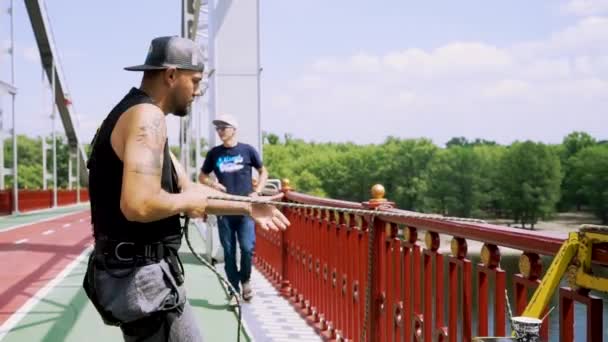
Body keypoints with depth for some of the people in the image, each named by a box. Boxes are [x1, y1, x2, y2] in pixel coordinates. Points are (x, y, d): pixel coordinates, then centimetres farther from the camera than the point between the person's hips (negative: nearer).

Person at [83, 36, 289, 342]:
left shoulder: (134, 114, 16)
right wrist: (186, 201, -13)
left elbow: (187, 188, 19)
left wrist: (248, 208, 17)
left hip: (131, 272, 10)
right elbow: (138, 205, -31)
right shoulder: (147, 116, -17)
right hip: (143, 276, -10)